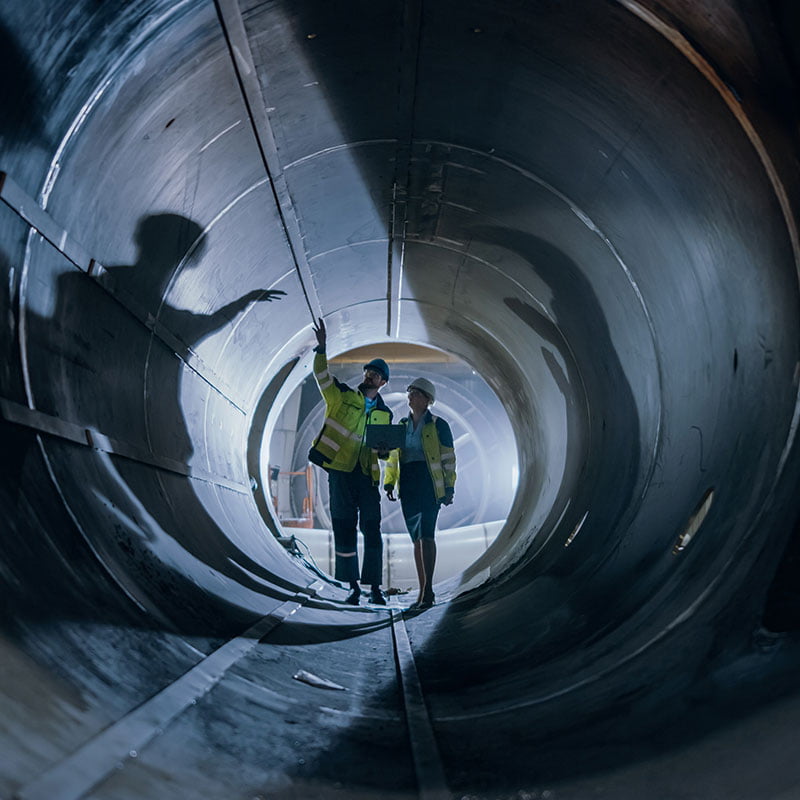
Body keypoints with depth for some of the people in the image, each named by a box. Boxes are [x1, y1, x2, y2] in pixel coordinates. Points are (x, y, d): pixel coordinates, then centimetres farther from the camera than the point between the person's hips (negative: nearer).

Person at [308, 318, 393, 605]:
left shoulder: (384, 414, 15)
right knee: (344, 530, 1)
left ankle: (374, 587, 3)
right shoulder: (342, 395, 8)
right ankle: (353, 587, 9)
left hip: (366, 476, 2)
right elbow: (322, 375, -5)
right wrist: (321, 348, -19)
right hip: (340, 472, -1)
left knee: (372, 530, -4)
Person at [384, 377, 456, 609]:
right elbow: (392, 457, 19)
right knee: (417, 538, 6)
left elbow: (448, 459, 0)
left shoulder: (438, 425, 0)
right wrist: (389, 483, 9)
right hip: (407, 485, 6)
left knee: (426, 534, -18)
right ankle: (424, 592, 11)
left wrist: (449, 489, -6)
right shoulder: (401, 425, 16)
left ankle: (428, 590, -17)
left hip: (430, 483, -5)